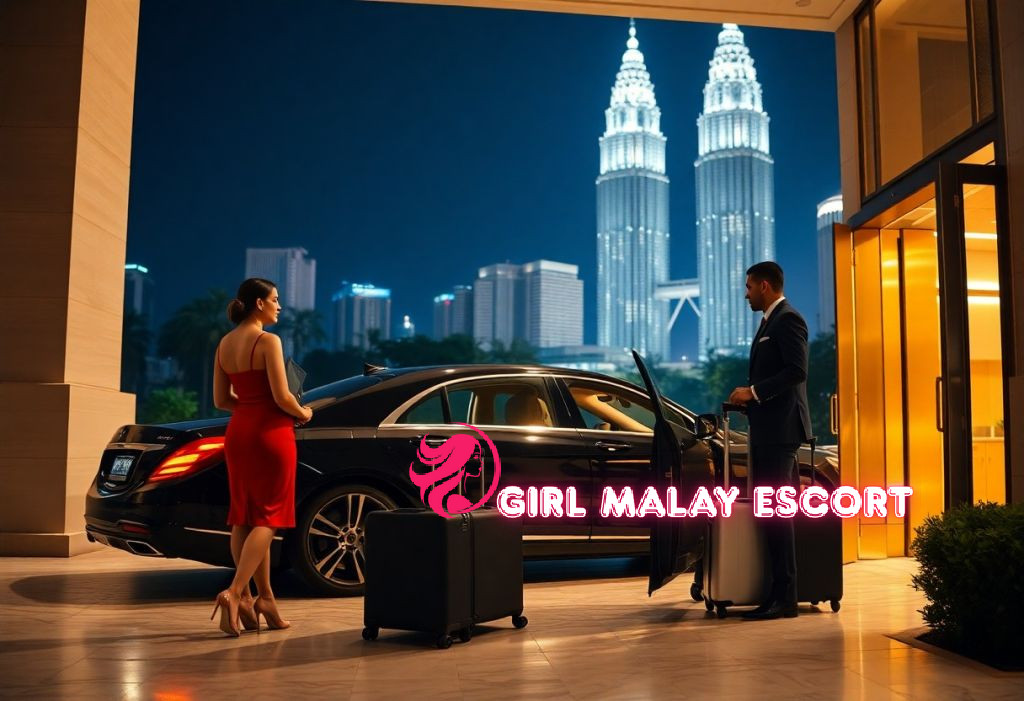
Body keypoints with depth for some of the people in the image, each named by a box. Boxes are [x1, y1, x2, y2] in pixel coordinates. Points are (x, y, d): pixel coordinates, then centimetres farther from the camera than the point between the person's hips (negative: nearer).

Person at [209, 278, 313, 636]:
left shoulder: (224, 344, 9)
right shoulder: (267, 341, -12)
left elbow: (220, 400, 11)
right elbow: (281, 397, -17)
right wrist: (303, 414, 1)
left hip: (238, 432, 7)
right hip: (270, 432, -7)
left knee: (244, 516, 11)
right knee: (268, 517, -1)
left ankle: (263, 598, 16)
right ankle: (235, 592, -14)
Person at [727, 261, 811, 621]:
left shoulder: (788, 319, -9)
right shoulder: (770, 322, 22)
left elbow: (797, 371, -19)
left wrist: (753, 392, -18)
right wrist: (750, 398, 13)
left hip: (781, 428, -10)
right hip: (767, 428, 10)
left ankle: (785, 598, -5)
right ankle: (776, 592, 11)